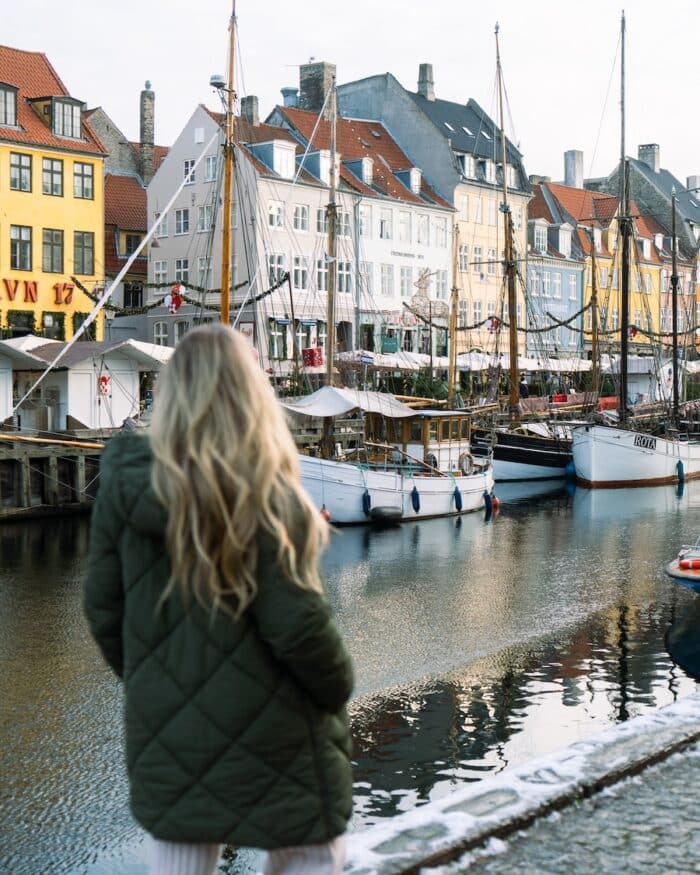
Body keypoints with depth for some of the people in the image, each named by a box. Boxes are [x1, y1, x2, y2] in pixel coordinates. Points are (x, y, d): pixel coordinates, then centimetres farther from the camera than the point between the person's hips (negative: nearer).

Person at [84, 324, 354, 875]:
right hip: (269, 739, -4)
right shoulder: (267, 496, -18)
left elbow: (104, 608, 2)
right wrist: (338, 688, 0)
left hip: (166, 738, 4)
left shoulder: (125, 486, -4)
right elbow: (296, 623, -18)